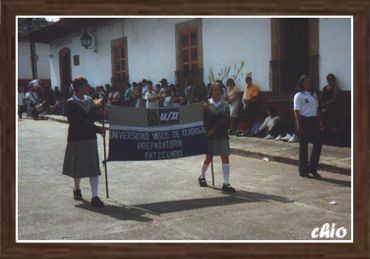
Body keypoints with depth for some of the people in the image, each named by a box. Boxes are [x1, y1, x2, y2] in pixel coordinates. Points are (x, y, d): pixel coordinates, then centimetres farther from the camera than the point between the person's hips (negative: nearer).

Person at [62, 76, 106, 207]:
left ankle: (95, 196, -1)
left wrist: (102, 114, -17)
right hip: (77, 138, -4)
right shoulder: (71, 103, -9)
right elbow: (79, 121, -18)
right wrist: (97, 129, -22)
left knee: (93, 166, -1)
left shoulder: (89, 100, 10)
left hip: (90, 137, 5)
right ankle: (77, 189, 34)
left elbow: (94, 117, 4)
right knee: (78, 165, 9)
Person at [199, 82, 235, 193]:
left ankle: (226, 183, -2)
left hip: (222, 135, 1)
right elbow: (202, 119, -3)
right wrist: (204, 110, -20)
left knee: (225, 158, -6)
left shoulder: (225, 105, 3)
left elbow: (226, 120, -7)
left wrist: (214, 129, -15)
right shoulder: (206, 104, 2)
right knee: (208, 158, 5)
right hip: (208, 135, -1)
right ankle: (202, 176, 32)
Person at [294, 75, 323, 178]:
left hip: (314, 120, 7)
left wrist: (319, 121, 12)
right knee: (303, 146, 0)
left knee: (318, 143, 2)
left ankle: (312, 168, 13)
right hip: (304, 120, -7)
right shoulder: (299, 95, -7)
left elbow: (317, 108, 18)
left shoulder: (313, 94, 14)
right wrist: (298, 124, -19)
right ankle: (303, 170, 9)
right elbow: (297, 111, -12)